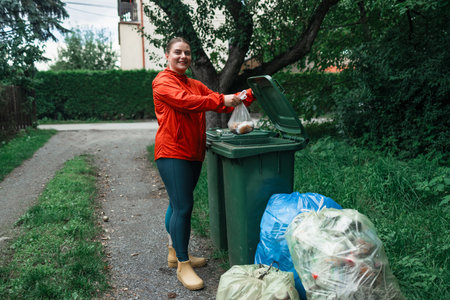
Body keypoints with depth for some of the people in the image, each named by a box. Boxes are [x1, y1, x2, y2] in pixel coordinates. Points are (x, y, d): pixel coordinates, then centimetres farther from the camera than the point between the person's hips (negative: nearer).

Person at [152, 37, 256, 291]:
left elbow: (222, 104, 8)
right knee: (183, 207, -9)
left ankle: (176, 253, 32)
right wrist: (222, 100, -28)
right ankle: (183, 265, 3)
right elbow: (184, 100, -23)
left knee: (178, 204, 17)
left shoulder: (196, 85, 17)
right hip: (173, 153, -8)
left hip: (193, 153, 8)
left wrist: (247, 96, -6)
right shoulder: (163, 82, -5)